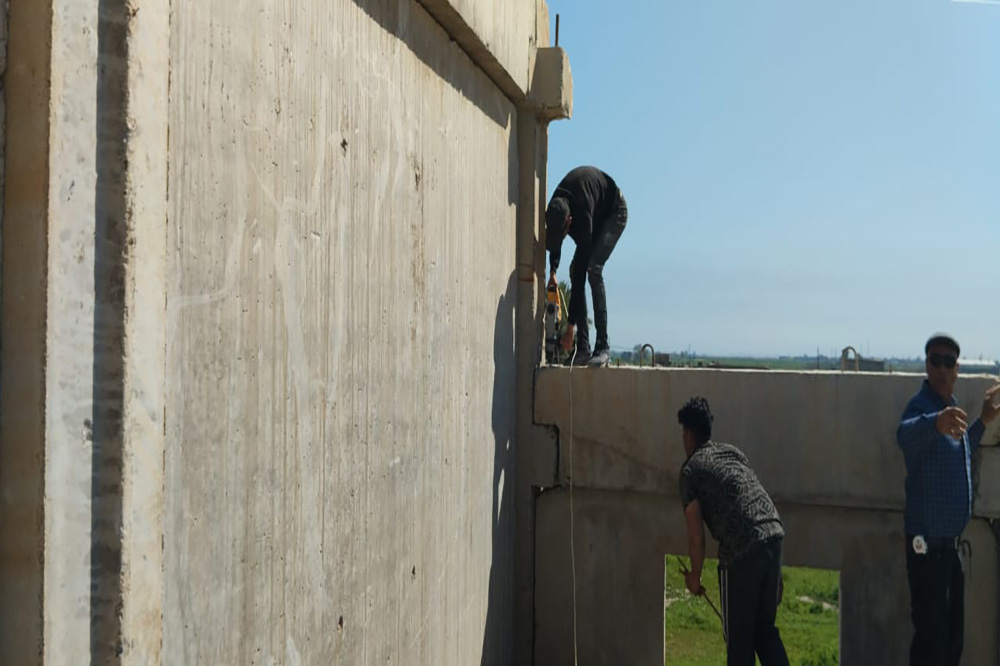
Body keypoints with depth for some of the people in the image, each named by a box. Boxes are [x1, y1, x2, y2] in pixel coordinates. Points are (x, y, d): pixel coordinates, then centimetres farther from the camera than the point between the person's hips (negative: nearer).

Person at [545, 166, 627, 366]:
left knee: (592, 268, -27)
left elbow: (579, 274, -41)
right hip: (596, 215, 7)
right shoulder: (555, 209, -24)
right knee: (575, 269, -10)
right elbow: (555, 240, 4)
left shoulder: (582, 217, -42)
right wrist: (552, 271, -5)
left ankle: (602, 347, -26)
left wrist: (570, 328, -39)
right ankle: (583, 348, -10)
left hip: (614, 213, -7)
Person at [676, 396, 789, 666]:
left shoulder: (690, 469, 4)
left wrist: (694, 576, 17)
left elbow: (696, 536, 0)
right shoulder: (732, 451, 22)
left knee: (738, 635, 10)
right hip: (774, 534, 6)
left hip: (742, 548, -6)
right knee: (765, 627, 20)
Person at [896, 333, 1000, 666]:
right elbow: (906, 434, -43)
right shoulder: (921, 406, -17)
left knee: (953, 632, 19)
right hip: (928, 539, -9)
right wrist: (935, 423, -63)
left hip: (952, 539, 9)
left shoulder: (952, 407, 10)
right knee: (931, 634, -5)